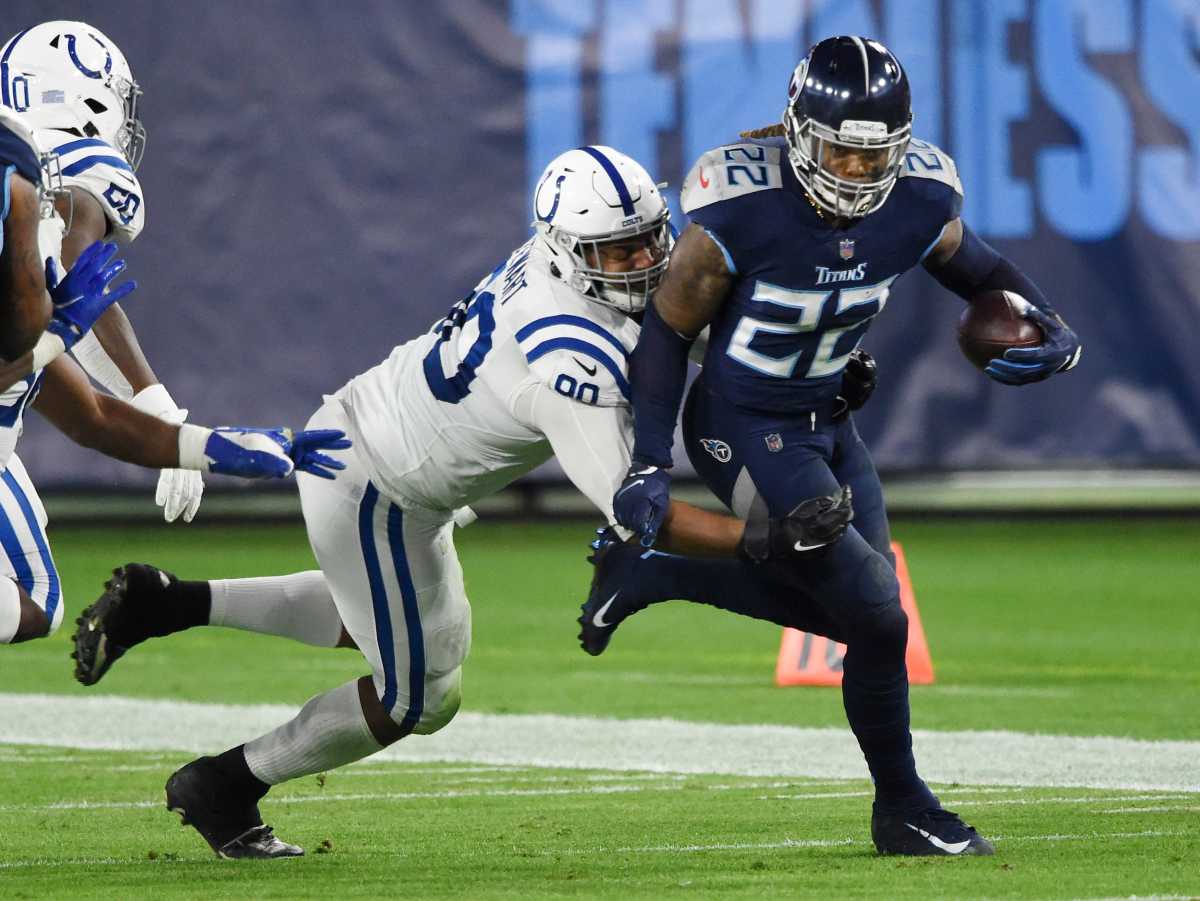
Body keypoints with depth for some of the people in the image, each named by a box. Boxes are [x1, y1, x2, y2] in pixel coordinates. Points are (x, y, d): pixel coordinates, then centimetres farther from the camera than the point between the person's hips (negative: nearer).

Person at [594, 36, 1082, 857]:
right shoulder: (741, 213, -27)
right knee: (877, 619, -9)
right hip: (744, 430, -7)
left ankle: (647, 575, 27)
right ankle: (904, 812, 12)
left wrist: (1054, 332, -13)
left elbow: (984, 275, 7)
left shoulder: (919, 204, -13)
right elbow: (670, 332, -16)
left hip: (826, 422, 7)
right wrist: (650, 466, -20)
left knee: (836, 601, 15)